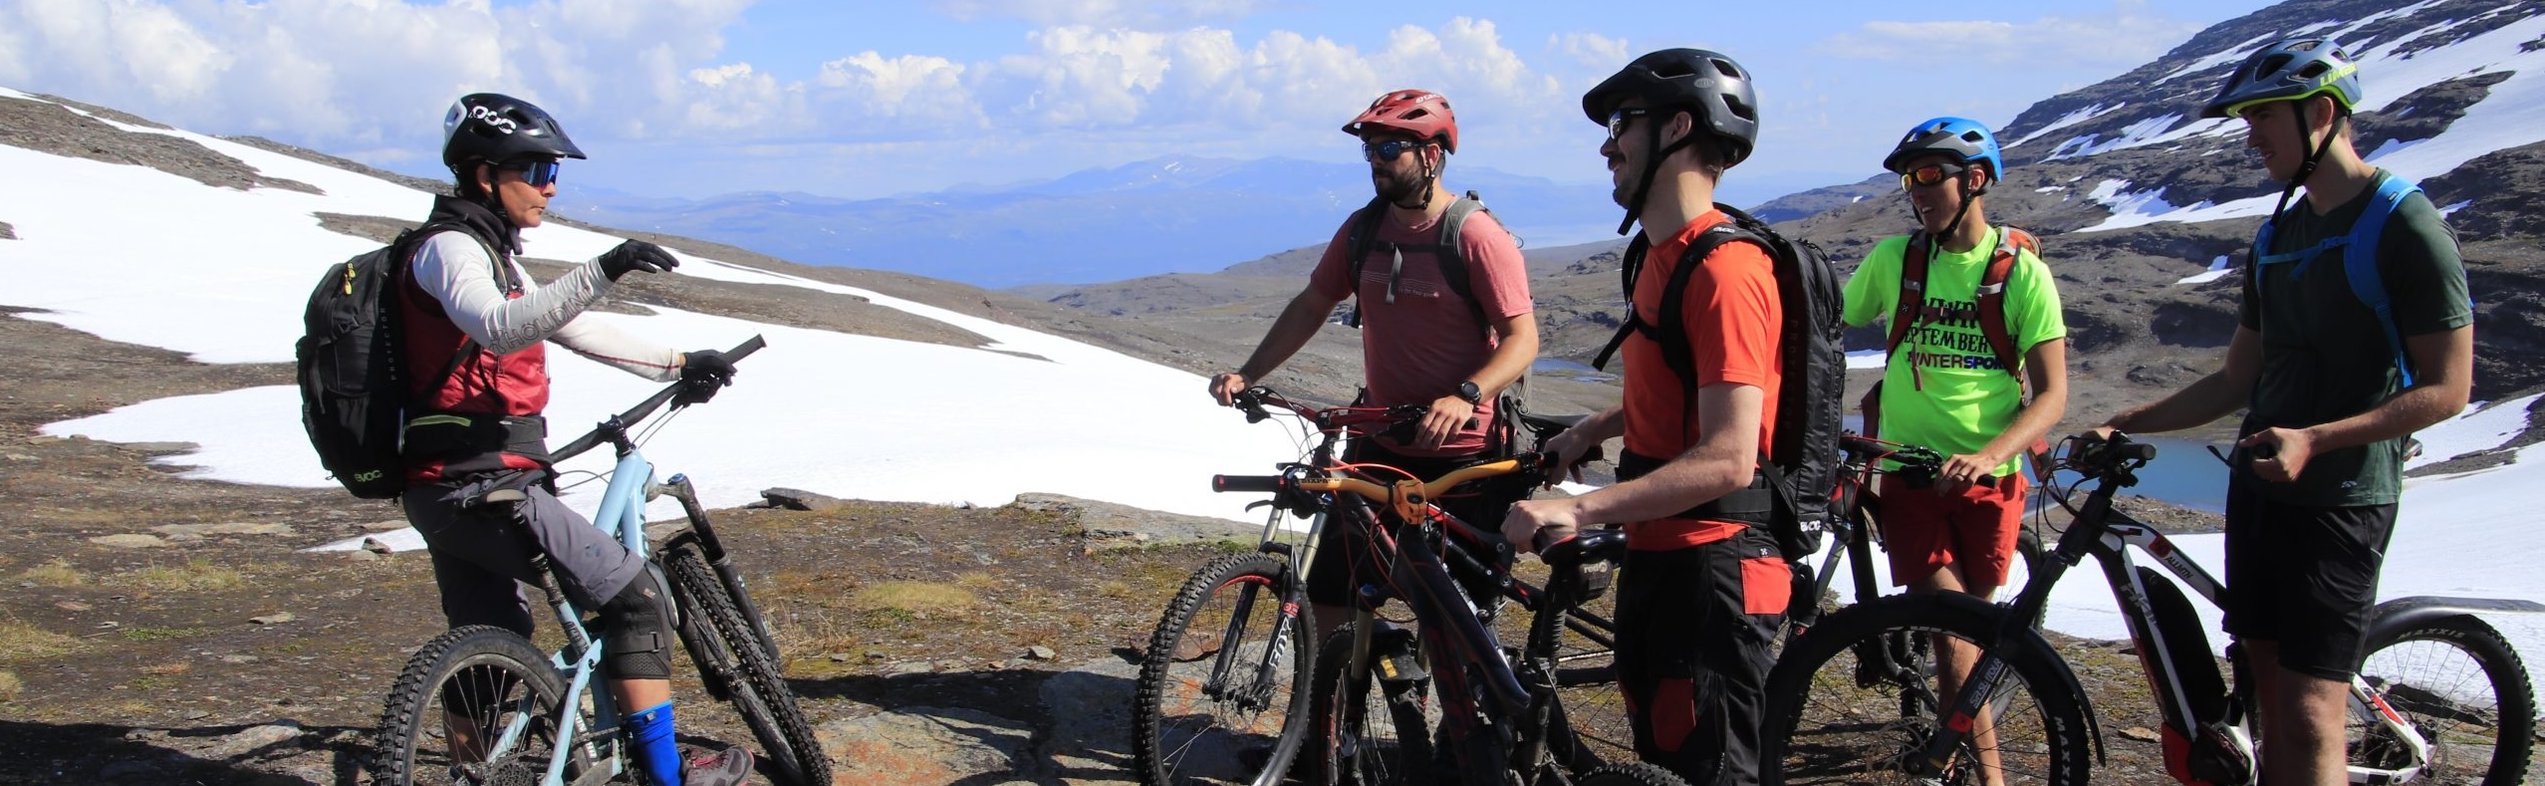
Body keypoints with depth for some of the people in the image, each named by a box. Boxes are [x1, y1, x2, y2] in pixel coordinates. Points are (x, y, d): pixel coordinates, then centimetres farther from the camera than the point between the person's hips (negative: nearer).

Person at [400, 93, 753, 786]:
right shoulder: (450, 248, -13)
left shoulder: (486, 252, 19)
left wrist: (675, 364, 27)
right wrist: (602, 272, -44)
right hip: (481, 488, -10)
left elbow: (568, 330, 27)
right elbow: (501, 327, -34)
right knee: (637, 593, -5)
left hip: (451, 490, 10)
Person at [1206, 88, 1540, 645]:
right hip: (1381, 446, 6)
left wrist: (1464, 397, -35)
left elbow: (1522, 338, -18)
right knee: (1331, 599, 5)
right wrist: (1247, 375, 3)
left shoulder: (1478, 237, -14)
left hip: (1464, 456, -5)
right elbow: (1312, 306, 13)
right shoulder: (1363, 229, 4)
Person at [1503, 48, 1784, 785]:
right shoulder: (1663, 254, 11)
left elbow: (1729, 459, -28)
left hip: (1710, 569, -10)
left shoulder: (1724, 269, -21)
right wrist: (1586, 433, 15)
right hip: (1659, 558, 10)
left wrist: (1578, 510, -33)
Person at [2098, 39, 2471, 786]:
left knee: (2310, 716, -10)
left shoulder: (2406, 228, -11)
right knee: (2272, 697, 10)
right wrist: (2125, 424, 8)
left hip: (2341, 500, -7)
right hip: (2258, 487, 8)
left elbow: (2447, 388, -13)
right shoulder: (2278, 237, 13)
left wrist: (2314, 439, -24)